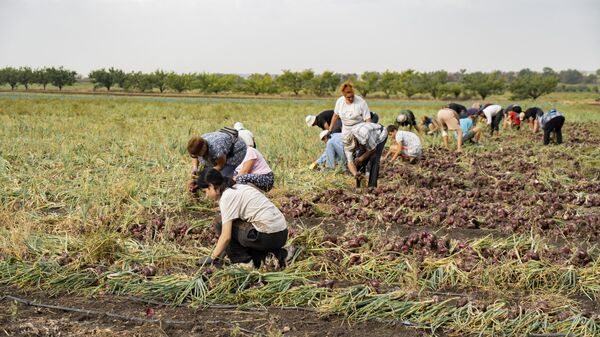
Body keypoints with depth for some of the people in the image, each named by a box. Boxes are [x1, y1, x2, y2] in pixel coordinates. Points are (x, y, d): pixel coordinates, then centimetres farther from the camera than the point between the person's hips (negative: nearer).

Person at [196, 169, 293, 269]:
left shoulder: (227, 197, -9)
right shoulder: (237, 188, 17)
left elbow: (226, 237, -13)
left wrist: (213, 258, -1)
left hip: (269, 236, -9)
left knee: (221, 226, 2)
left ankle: (244, 261, 3)